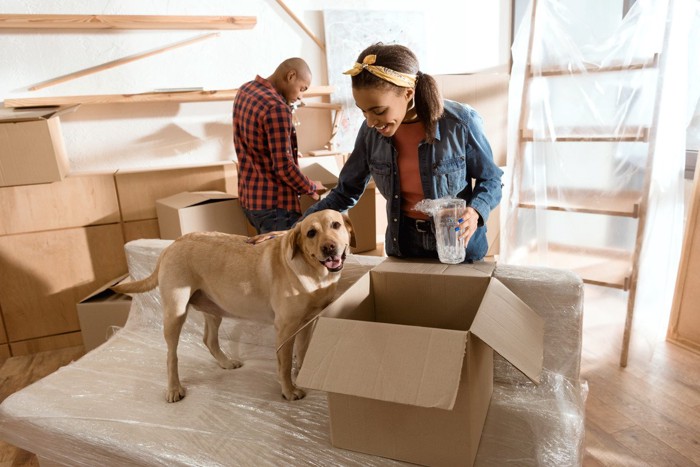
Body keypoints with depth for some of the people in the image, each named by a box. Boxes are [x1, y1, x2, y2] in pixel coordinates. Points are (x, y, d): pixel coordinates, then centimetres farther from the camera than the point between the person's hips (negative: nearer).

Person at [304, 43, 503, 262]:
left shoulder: (460, 122, -21)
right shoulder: (371, 130, -10)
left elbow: (491, 180, -6)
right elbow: (346, 193, -2)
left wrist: (475, 211, -27)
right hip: (403, 244, 3)